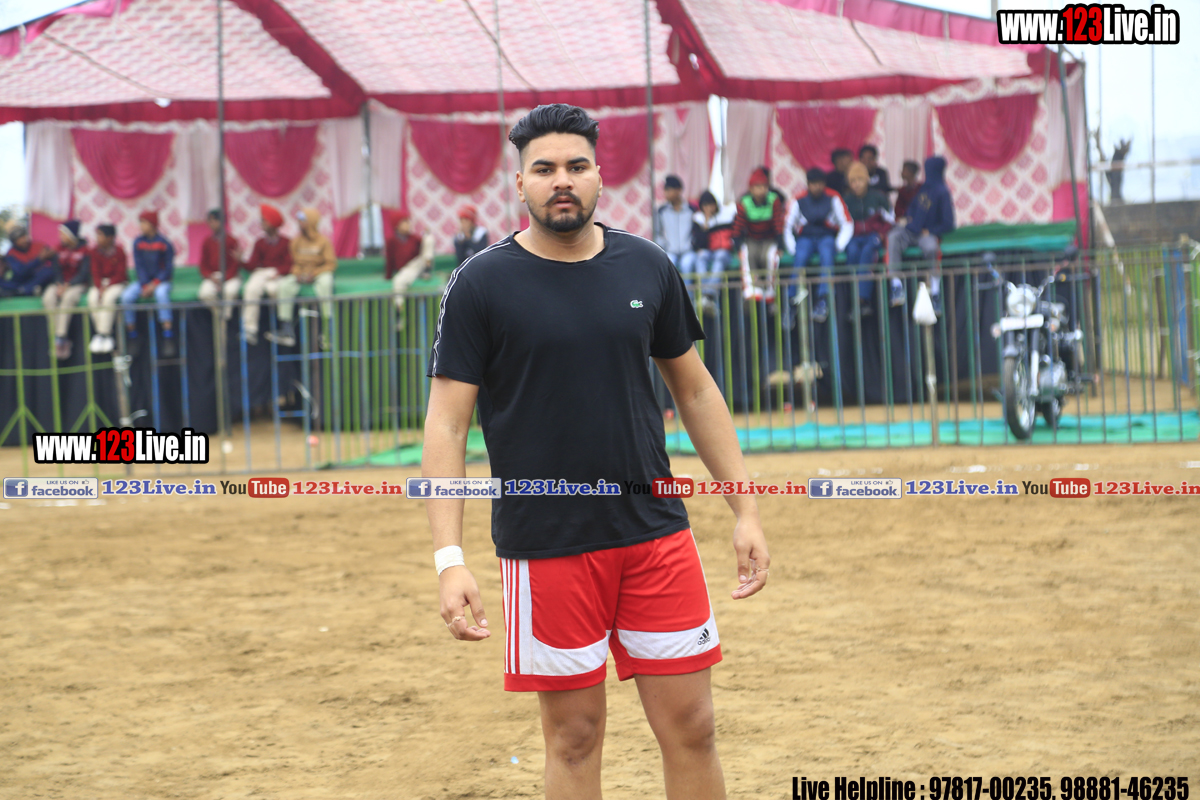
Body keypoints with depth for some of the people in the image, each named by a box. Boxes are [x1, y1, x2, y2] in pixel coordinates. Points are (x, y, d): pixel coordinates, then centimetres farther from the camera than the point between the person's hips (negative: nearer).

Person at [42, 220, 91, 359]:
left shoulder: (84, 249, -4)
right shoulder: (60, 249, 9)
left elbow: (84, 273, -10)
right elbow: (57, 270, 5)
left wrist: (68, 285, -20)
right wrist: (60, 284, -14)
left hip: (78, 285, -4)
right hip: (61, 284, 4)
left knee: (68, 297, -37)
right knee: (48, 298, -28)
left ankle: (60, 339, -36)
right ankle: (63, 341, -29)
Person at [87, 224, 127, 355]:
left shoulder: (119, 251, -8)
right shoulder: (95, 251, 2)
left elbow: (121, 274, -9)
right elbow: (95, 273, 1)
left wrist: (107, 287, -19)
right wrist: (99, 287, -18)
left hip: (116, 284, -3)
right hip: (100, 284, 3)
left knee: (109, 297, -35)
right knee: (92, 298, -28)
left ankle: (102, 335, -31)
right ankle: (106, 336, -25)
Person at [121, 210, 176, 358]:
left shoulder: (164, 244, -6)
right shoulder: (138, 242, 4)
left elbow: (168, 269, -7)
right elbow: (139, 266, 2)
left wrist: (154, 284, -17)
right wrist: (144, 285, -12)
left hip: (161, 281, -4)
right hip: (143, 281, 4)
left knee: (161, 293, -38)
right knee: (126, 297, -24)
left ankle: (168, 339, -39)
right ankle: (133, 339, -14)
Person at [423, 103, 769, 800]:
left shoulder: (649, 268, 6)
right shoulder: (481, 285, -4)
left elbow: (695, 389, 14)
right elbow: (447, 425, -6)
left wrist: (747, 511, 9)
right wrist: (450, 557, -16)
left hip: (657, 534, 3)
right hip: (546, 550, -3)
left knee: (692, 728, 3)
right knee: (574, 738, 4)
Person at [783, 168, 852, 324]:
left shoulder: (833, 199, 3)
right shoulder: (799, 201, 3)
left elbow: (847, 225, 4)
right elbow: (787, 227, 6)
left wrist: (838, 246, -8)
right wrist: (793, 249, -6)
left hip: (826, 236, 0)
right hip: (805, 238, 0)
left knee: (827, 255, -36)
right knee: (799, 259, -33)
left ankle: (822, 300, -45)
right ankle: (793, 300, -40)